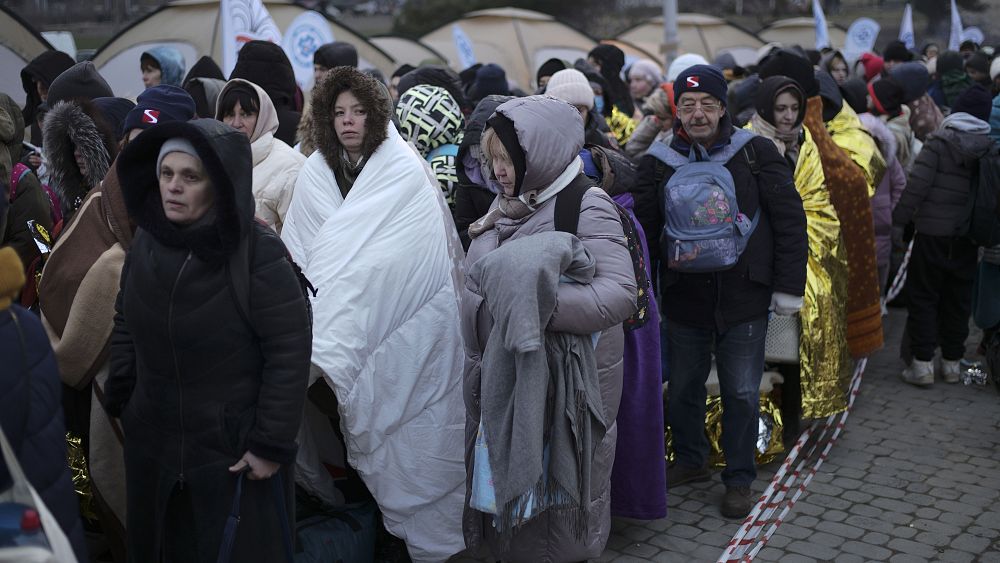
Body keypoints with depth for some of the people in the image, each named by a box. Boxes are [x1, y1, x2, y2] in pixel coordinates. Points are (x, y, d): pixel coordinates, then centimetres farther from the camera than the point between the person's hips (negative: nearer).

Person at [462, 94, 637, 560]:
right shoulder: (511, 203, 10)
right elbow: (483, 277, 21)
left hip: (563, 375, -6)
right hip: (504, 372, 7)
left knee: (555, 483, 5)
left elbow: (621, 293, -25)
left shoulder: (585, 205, -13)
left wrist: (538, 304, -31)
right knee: (508, 477, 14)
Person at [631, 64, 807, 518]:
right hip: (683, 298, 3)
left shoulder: (756, 152, -4)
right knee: (682, 389, 15)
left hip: (744, 298, -2)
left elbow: (790, 221, -2)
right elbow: (644, 230, 7)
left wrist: (789, 287, -4)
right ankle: (690, 460, 37)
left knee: (741, 394, 5)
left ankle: (739, 479, 22)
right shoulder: (658, 162, 2)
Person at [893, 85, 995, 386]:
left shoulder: (939, 144, -10)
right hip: (967, 237, 4)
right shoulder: (987, 148, 1)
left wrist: (899, 220, -6)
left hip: (932, 233, -4)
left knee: (923, 296, 4)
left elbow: (917, 185, -15)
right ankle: (952, 363, 21)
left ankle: (922, 364, 2)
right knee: (958, 299, 14)